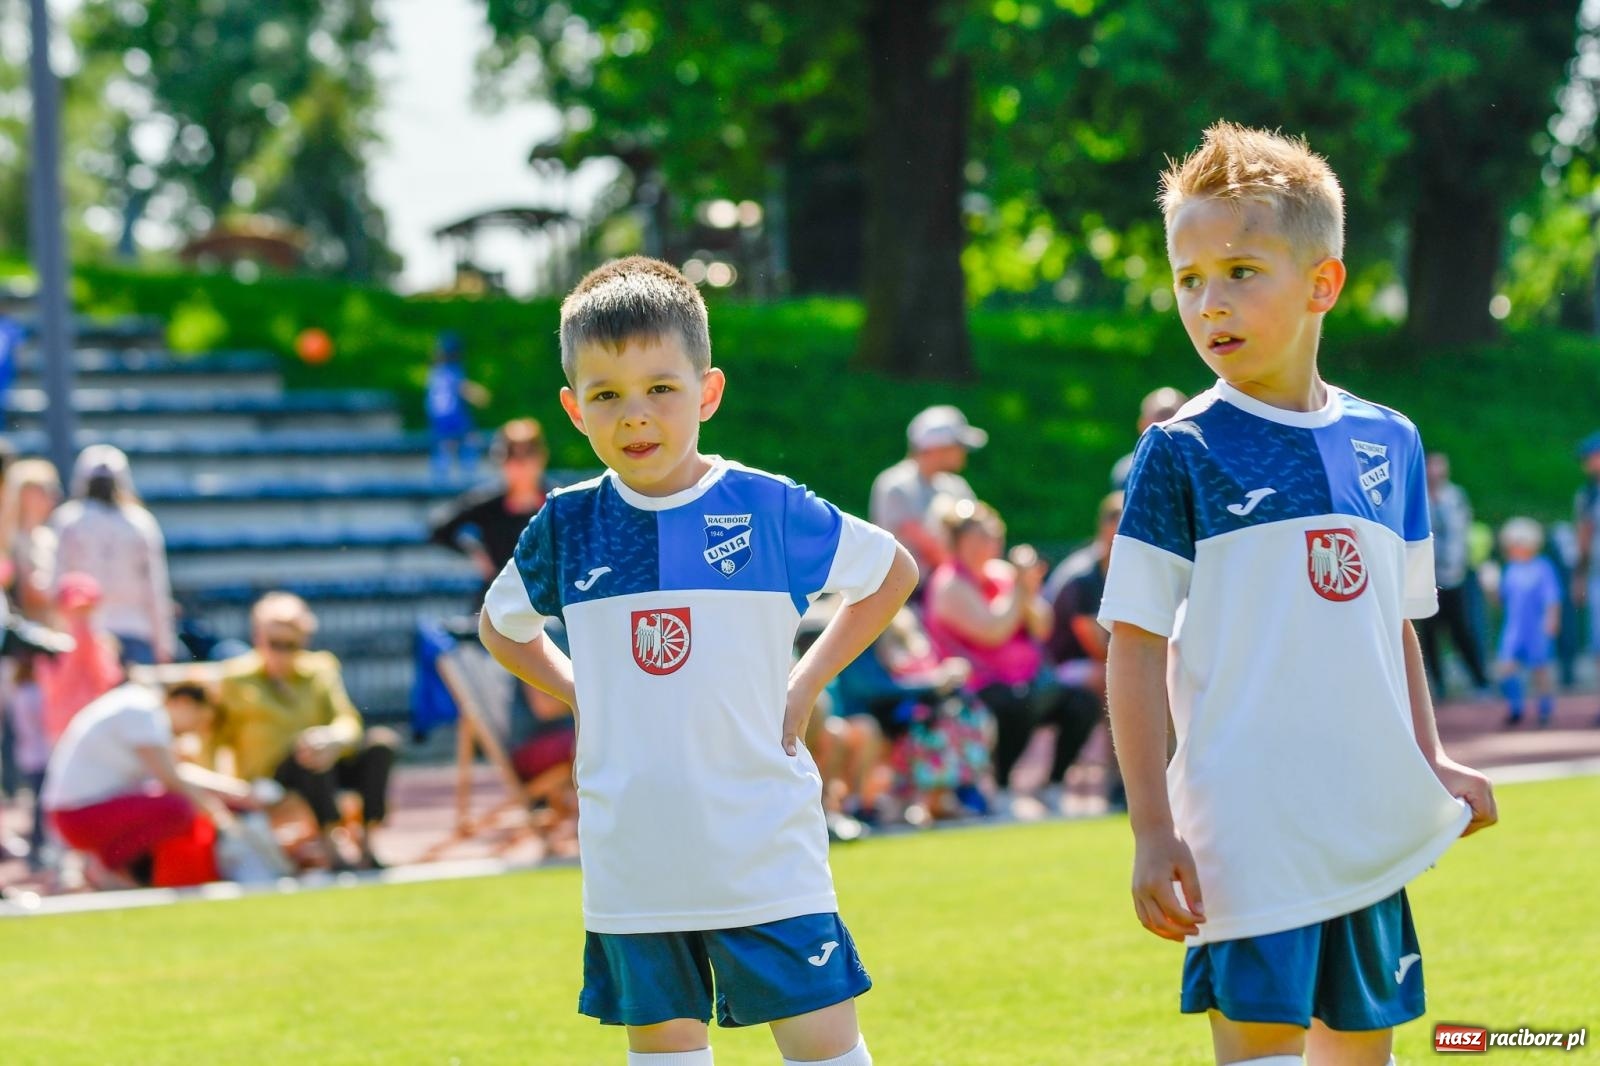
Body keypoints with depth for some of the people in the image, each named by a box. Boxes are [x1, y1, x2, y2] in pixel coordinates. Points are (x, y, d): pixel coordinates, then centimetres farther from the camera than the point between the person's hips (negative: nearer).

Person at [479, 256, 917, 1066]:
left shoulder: (769, 510, -5)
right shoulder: (567, 528, 2)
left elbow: (892, 573, 10)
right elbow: (501, 626, 22)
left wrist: (806, 684, 2)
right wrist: (577, 696, 7)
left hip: (766, 851, -2)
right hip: (632, 864, 3)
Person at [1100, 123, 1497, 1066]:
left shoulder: (1390, 445, 9)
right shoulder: (1182, 453, -5)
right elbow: (1137, 648, -5)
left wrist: (1432, 763, 10)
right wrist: (1153, 830, -11)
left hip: (1373, 828, 5)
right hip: (1243, 831, -5)